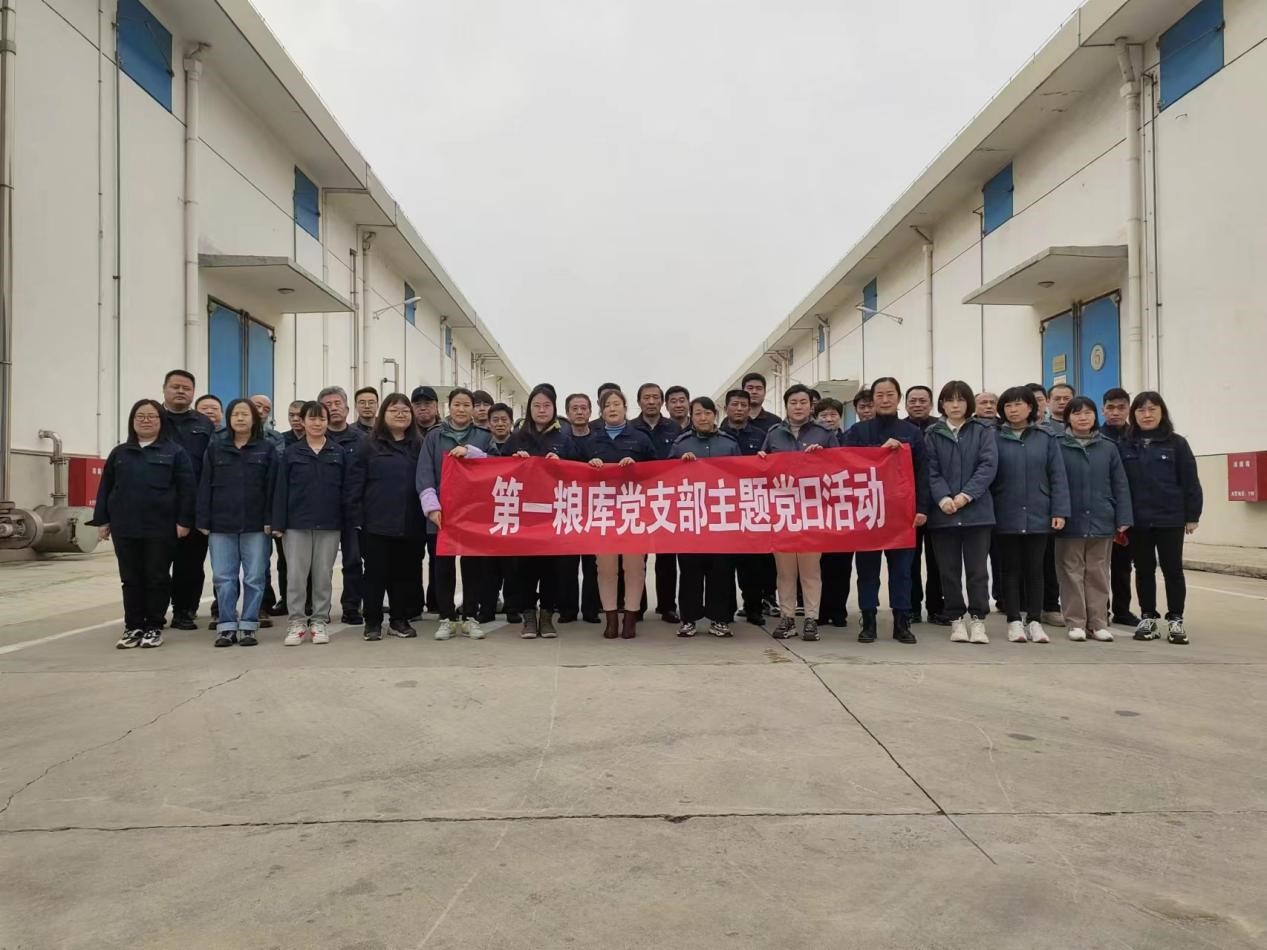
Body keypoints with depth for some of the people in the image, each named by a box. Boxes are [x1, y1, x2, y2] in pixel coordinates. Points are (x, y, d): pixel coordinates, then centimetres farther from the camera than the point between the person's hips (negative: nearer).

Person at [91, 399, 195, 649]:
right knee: (131, 579, 8)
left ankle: (154, 627, 12)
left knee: (157, 578, 3)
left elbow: (186, 489, -4)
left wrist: (184, 521, -10)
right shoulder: (119, 453, 12)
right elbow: (105, 488, 14)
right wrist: (102, 520, 7)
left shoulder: (174, 452, 1)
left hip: (161, 528, -3)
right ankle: (133, 627, 17)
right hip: (125, 527, 3)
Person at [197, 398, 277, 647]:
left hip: (255, 525, -1)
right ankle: (226, 626, 12)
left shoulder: (267, 449, 3)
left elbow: (272, 487, 0)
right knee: (223, 578, 3)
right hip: (221, 524, 2)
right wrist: (203, 521, 0)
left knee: (254, 578, 2)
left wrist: (270, 521, -7)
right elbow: (205, 486, 6)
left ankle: (248, 626, 11)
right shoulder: (215, 448, 7)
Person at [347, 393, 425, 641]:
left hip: (410, 524, 2)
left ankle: (400, 620, 20)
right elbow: (354, 484, 0)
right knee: (376, 573, 4)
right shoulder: (367, 446, 4)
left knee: (405, 573, 8)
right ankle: (372, 622, 14)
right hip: (376, 524, -2)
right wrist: (357, 517, -8)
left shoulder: (419, 446, 10)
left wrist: (425, 516, 1)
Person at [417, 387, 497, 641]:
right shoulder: (435, 436, 6)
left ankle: (470, 617, 15)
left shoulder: (484, 436, 8)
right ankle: (446, 618, 13)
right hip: (443, 512, 0)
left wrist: (470, 452, -15)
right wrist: (432, 506, -12)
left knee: (473, 564, 4)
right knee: (444, 565, 3)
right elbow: (424, 475, -1)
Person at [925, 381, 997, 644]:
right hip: (942, 512, 1)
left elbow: (989, 465, -5)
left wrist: (967, 494, -17)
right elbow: (930, 471, -1)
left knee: (977, 569, 2)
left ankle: (977, 620, 11)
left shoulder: (983, 431, 6)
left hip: (977, 511, 0)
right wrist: (942, 498, -17)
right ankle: (956, 620, 15)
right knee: (949, 570, 5)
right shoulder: (931, 434, 6)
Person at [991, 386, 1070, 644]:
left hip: (1038, 516, 1)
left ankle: (1034, 621, 16)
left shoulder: (1046, 438, 3)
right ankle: (1014, 621, 13)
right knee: (1011, 570, 6)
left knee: (1035, 569, 8)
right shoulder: (995, 438, 0)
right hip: (1006, 516, -1)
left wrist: (1059, 511, -6)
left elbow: (1058, 477, 1)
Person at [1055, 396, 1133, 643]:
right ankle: (1075, 622, 11)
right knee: (1072, 573, 4)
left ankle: (1098, 622, 16)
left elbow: (1120, 486, 5)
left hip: (1101, 521, 2)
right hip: (1070, 522, -2)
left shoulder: (1108, 448, 6)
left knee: (1098, 574, 8)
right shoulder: (1058, 447, -1)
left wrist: (1123, 519, -1)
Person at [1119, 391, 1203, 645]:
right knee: (1144, 570, 9)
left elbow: (1190, 482, 0)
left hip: (1170, 519, -1)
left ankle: (1175, 620, 14)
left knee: (1172, 569, 4)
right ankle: (1148, 618, 19)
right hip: (1137, 520, 2)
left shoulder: (1176, 443, 0)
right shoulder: (1124, 446, 4)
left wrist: (1192, 516, -3)